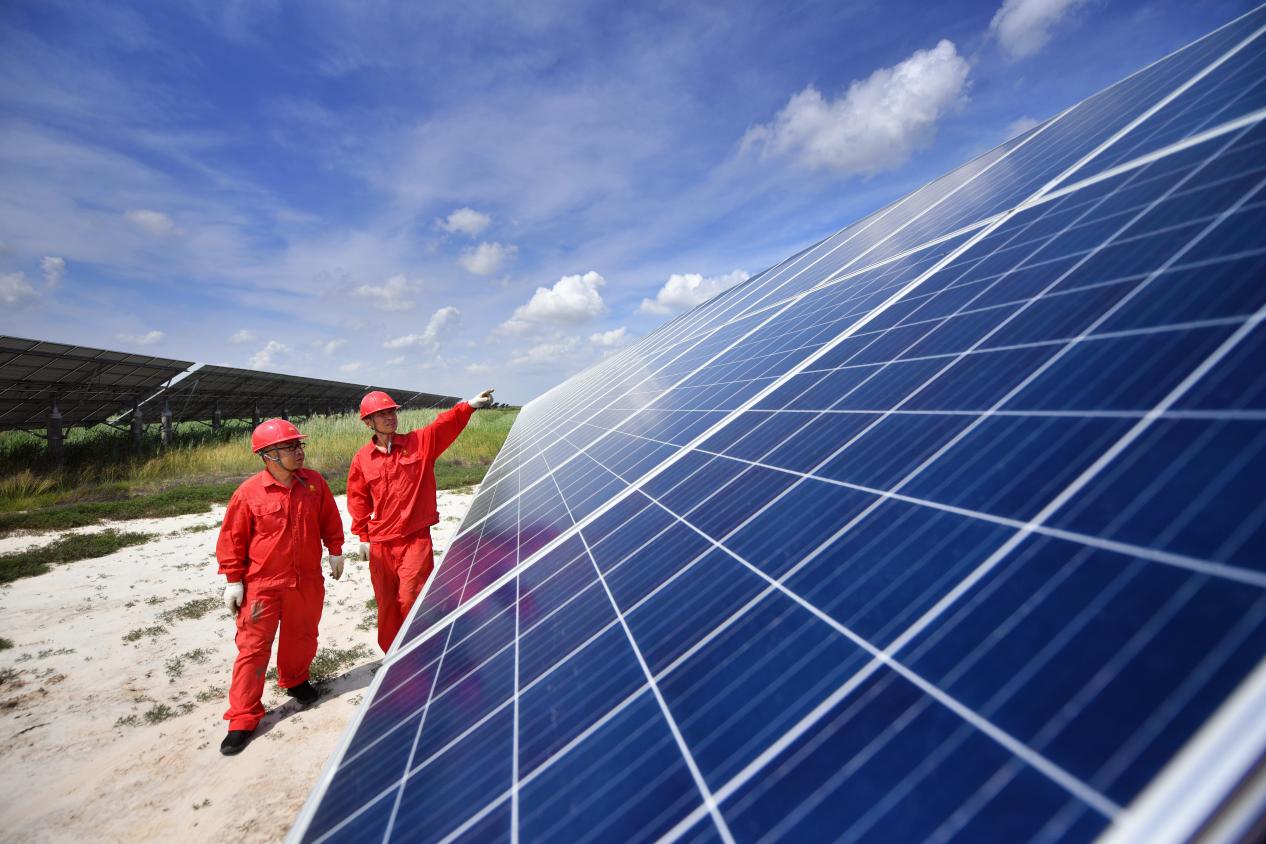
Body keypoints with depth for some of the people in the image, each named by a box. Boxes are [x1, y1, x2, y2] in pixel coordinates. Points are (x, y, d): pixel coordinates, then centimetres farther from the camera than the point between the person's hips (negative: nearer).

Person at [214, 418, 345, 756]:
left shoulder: (315, 483, -4)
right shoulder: (249, 493, -13)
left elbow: (330, 520, 8)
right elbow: (232, 539, -6)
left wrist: (335, 552, 10)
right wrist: (234, 581, -5)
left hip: (307, 582, 3)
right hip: (261, 585, -3)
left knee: (301, 638, 18)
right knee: (253, 648, 2)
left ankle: (295, 680, 46)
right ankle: (243, 717, 14)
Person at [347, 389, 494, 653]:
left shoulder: (420, 443, -2)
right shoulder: (362, 458, 2)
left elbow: (445, 425, -18)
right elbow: (358, 500, 10)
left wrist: (470, 405, -33)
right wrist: (364, 536, 10)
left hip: (416, 539, -2)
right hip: (380, 544, 2)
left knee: (411, 598, -6)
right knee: (386, 603, 13)